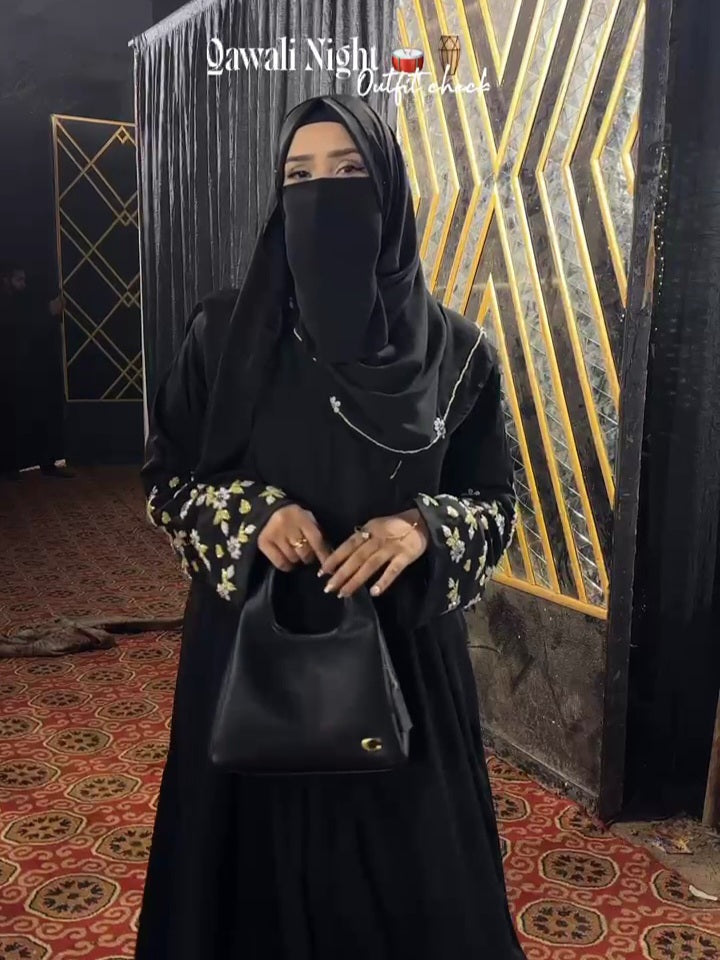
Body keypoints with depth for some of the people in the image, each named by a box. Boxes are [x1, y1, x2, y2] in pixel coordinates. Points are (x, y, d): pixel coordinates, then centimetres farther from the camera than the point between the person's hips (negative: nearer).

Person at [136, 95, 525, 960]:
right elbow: (163, 475, 2)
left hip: (402, 652, 1)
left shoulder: (454, 349, -4)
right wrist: (252, 513, -17)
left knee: (403, 857, 15)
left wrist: (422, 529, -20)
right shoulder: (225, 330, -4)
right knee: (261, 852, 14)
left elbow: (497, 500, 1)